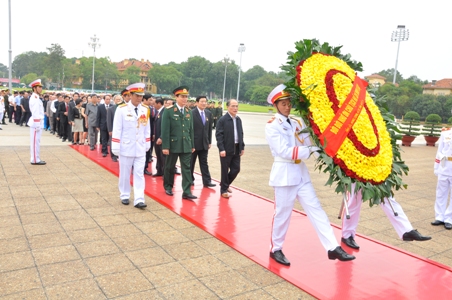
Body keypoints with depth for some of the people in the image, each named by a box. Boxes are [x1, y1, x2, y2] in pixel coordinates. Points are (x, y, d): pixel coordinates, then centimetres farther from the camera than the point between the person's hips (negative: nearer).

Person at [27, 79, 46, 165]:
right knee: (35, 141, -5)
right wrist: (37, 125, -21)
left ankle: (36, 159, 19)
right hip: (36, 123, -10)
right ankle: (35, 160, 0)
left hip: (38, 123, 10)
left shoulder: (37, 98, 16)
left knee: (36, 141, 13)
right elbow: (35, 113, -19)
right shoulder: (34, 98, -14)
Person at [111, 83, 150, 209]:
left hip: (140, 148, 3)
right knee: (125, 173, 10)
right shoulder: (121, 109, -8)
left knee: (139, 174, 2)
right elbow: (117, 129, -9)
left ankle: (139, 200, 2)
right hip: (126, 147, -3)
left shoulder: (145, 110, 3)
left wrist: (147, 144, 11)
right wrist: (115, 146, -11)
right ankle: (124, 196, 26)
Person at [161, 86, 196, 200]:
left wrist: (192, 145, 10)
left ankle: (186, 192, 1)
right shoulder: (168, 111, -8)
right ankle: (168, 187, 31)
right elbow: (165, 130, -11)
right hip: (173, 144, -4)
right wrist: (165, 146, -14)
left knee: (186, 168, 0)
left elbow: (191, 130, 11)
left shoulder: (189, 112, 8)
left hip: (186, 145, 4)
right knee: (170, 167, 12)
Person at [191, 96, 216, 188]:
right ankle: (190, 179, 23)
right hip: (193, 142, -4)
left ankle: (207, 181, 7)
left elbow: (210, 128, 11)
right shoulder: (191, 113, -11)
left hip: (204, 143, 4)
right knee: (191, 162, 9)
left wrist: (210, 142, 8)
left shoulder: (209, 113, 7)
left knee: (204, 163, 6)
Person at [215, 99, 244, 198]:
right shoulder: (222, 120, -10)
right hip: (226, 150, -6)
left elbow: (241, 134, 15)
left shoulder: (239, 119, 10)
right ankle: (224, 189, 18)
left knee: (236, 169, 10)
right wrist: (221, 149, -19)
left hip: (236, 149, 6)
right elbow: (218, 135, -13)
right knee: (225, 170, 3)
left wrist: (242, 147, 10)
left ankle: (225, 184, 32)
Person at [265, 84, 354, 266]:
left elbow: (309, 143, 4)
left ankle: (333, 248, 6)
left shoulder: (296, 123, 13)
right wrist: (310, 150, -20)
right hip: (284, 174, -6)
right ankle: (276, 249, 20)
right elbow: (284, 151, -18)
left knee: (316, 210, 3)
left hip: (301, 173, 7)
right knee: (282, 213, 3)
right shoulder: (272, 126, -7)